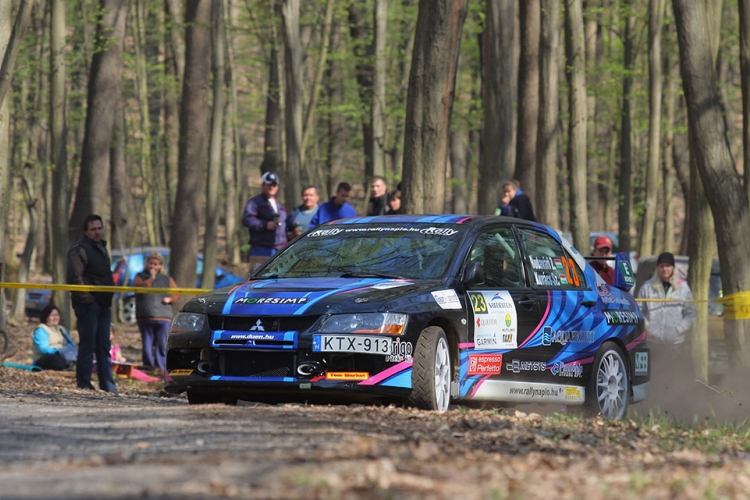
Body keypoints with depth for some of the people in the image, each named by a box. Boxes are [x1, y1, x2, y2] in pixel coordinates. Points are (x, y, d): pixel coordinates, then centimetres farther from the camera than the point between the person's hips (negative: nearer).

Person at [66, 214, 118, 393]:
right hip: (88, 304, -9)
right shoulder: (79, 250, -8)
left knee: (104, 347, 10)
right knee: (88, 345, -8)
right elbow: (74, 277, -17)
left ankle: (108, 385, 13)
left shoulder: (102, 248, 21)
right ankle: (83, 384, -4)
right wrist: (85, 298, -19)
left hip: (103, 304, 9)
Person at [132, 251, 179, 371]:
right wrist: (151, 278, -10)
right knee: (147, 345, 0)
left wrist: (169, 299, -3)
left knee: (162, 345, -6)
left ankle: (161, 368, -6)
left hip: (163, 317, 0)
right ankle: (148, 367, 5)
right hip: (145, 317, 0)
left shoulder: (167, 279, 15)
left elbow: (176, 294, 17)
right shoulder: (141, 276, 12)